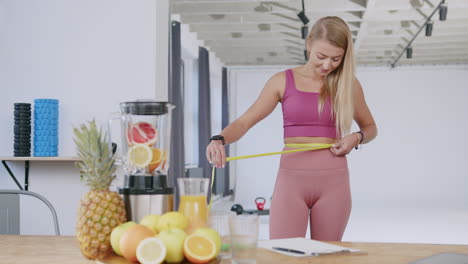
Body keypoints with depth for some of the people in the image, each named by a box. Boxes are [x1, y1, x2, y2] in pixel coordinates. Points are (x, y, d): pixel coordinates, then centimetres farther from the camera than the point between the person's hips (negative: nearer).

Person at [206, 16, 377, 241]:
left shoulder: (348, 84, 5)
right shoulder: (283, 81, 3)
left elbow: (370, 127, 20)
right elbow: (244, 122, 1)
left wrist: (356, 138, -3)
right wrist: (219, 139, -20)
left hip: (333, 179, 1)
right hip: (291, 177, -1)